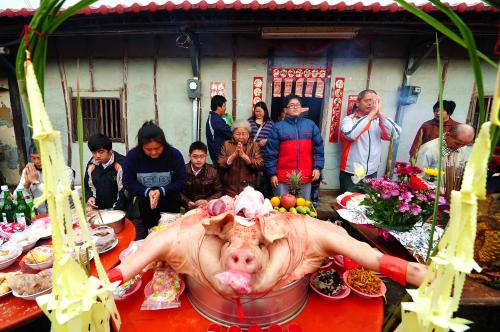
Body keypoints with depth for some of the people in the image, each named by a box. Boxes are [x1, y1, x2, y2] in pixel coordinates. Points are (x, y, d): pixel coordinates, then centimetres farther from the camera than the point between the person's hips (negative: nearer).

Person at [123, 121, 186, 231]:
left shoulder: (174, 154, -18)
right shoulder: (132, 156, -13)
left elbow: (181, 181, -15)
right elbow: (128, 183, -10)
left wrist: (161, 191, -28)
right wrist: (147, 192, -25)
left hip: (171, 206, -1)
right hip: (146, 207, 2)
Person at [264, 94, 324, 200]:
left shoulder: (310, 125, 8)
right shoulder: (278, 127, 0)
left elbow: (318, 148, 8)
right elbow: (270, 152, -2)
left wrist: (317, 167, 0)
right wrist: (272, 174, -5)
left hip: (305, 177, 2)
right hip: (283, 178, -2)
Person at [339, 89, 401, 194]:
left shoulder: (379, 121, 5)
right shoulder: (349, 119, -4)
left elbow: (395, 135, -10)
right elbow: (350, 134, -26)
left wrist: (380, 114, -16)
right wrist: (371, 114, -21)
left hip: (372, 173, 4)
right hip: (351, 174, -3)